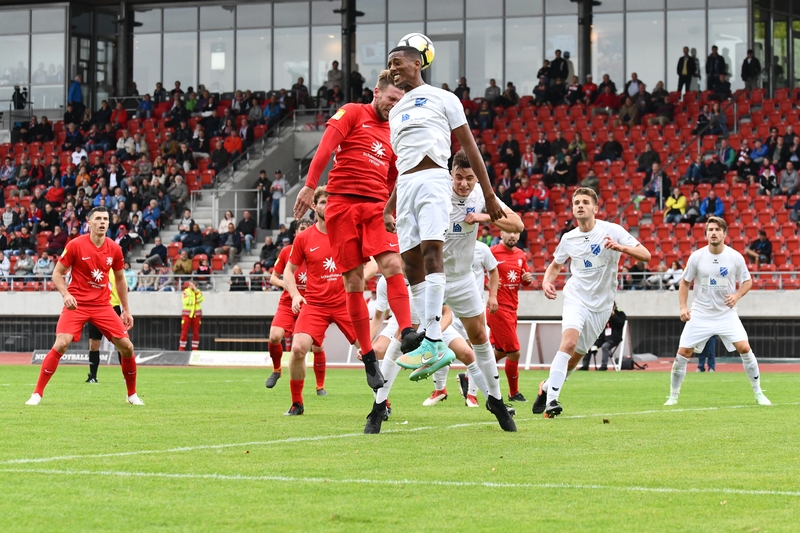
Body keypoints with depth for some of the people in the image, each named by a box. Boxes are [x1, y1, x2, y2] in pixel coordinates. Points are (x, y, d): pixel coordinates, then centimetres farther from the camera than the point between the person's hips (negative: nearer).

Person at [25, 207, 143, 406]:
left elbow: (120, 279, 15)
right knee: (61, 344, -21)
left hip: (102, 305, 4)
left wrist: (126, 310, 14)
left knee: (127, 347, -2)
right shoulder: (75, 245, -10)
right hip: (76, 304, -4)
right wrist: (66, 294, -21)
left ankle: (132, 394, 18)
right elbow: (57, 273, -3)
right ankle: (37, 393, -11)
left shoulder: (114, 249, 1)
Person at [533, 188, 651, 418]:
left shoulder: (612, 230, -8)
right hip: (576, 297, 0)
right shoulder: (568, 239, 1)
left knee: (576, 356, 7)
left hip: (602, 304, 0)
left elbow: (645, 255, -12)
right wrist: (546, 282, -2)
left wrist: (620, 247, -30)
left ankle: (547, 386, 33)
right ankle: (551, 400, -26)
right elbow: (556, 265, 20)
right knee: (569, 342, -26)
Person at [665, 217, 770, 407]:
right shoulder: (696, 257, -6)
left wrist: (737, 295, -14)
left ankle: (758, 393, 1)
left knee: (744, 348, -15)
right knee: (683, 354, -5)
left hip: (727, 313, 0)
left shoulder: (736, 257, -6)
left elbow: (747, 281, 6)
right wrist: (683, 307, -6)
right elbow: (685, 283, 6)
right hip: (700, 314, 1)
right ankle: (673, 396, 11)